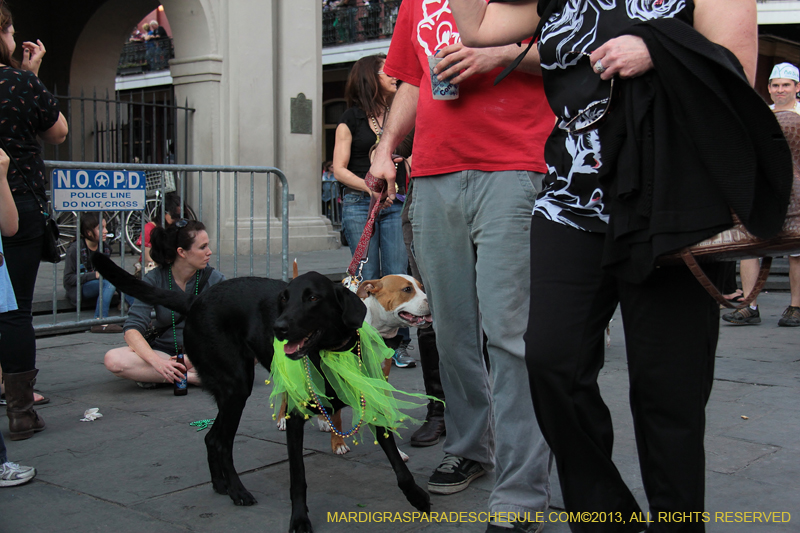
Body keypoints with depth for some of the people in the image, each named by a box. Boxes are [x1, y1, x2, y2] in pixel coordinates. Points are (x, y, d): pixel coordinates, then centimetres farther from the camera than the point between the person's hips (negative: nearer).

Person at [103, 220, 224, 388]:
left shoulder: (214, 279, -3)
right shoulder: (155, 280, -6)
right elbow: (132, 330, -15)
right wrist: (157, 362, -32)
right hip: (165, 352, 0)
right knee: (113, 360, -28)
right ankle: (193, 377, -28)